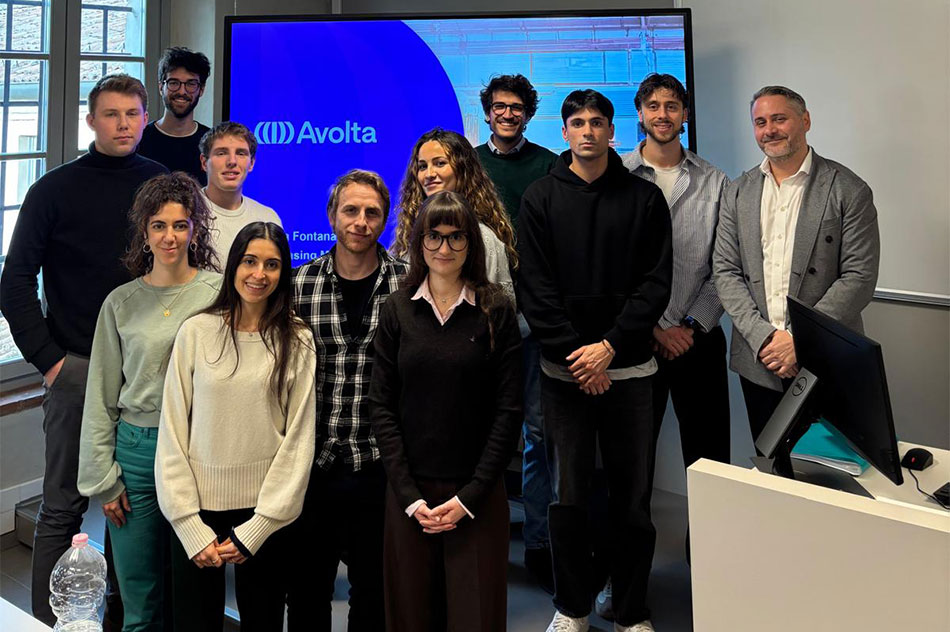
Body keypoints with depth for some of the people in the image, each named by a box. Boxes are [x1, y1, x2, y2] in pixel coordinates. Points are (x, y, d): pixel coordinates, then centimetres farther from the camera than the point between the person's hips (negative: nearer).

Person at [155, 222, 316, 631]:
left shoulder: (297, 342, -2)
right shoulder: (196, 331, -3)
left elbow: (299, 439, -3)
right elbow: (172, 433, -2)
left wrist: (256, 529, -7)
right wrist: (191, 528, -6)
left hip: (267, 516, 0)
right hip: (198, 510, 0)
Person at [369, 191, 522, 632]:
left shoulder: (496, 311, -2)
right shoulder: (398, 311, 2)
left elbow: (509, 410, -4)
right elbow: (381, 406, 0)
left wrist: (469, 496, -9)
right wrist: (409, 495, -8)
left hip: (477, 493, -1)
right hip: (409, 491, 2)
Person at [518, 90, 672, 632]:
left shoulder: (645, 197, 6)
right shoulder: (541, 198, 6)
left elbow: (657, 282, 0)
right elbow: (535, 288, -1)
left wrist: (609, 345, -11)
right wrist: (574, 352, -10)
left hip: (629, 368, 0)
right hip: (565, 371, 0)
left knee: (633, 498, 5)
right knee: (568, 496, 4)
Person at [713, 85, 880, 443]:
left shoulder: (848, 191, -3)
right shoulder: (737, 193, 8)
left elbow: (859, 277, -9)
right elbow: (725, 271, 4)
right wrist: (763, 337, -10)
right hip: (757, 362, 3)